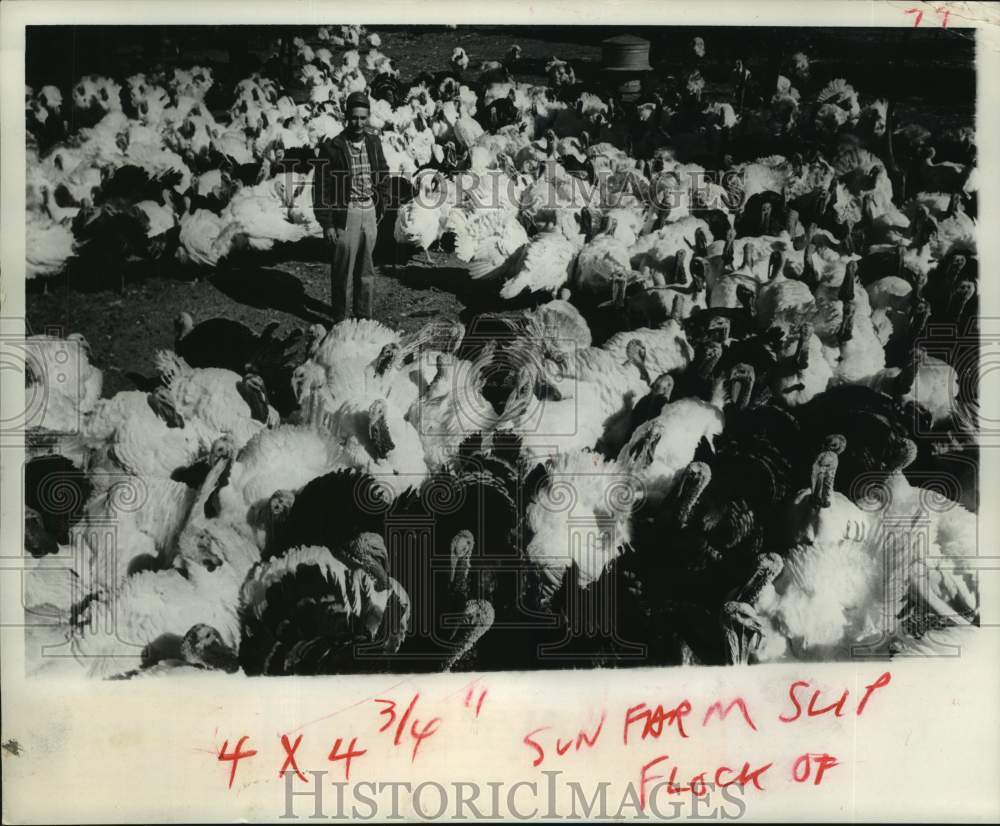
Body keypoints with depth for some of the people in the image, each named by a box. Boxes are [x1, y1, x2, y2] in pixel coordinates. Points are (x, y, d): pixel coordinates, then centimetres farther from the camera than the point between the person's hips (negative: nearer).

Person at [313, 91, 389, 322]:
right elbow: (321, 189, -10)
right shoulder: (332, 148, -11)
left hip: (369, 213, 5)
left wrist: (380, 206, 12)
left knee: (366, 270, 14)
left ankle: (364, 316, 27)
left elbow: (383, 174, 18)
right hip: (345, 215, -5)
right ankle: (341, 320, 12)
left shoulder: (373, 142, 4)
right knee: (343, 271, 2)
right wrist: (326, 224, -12)